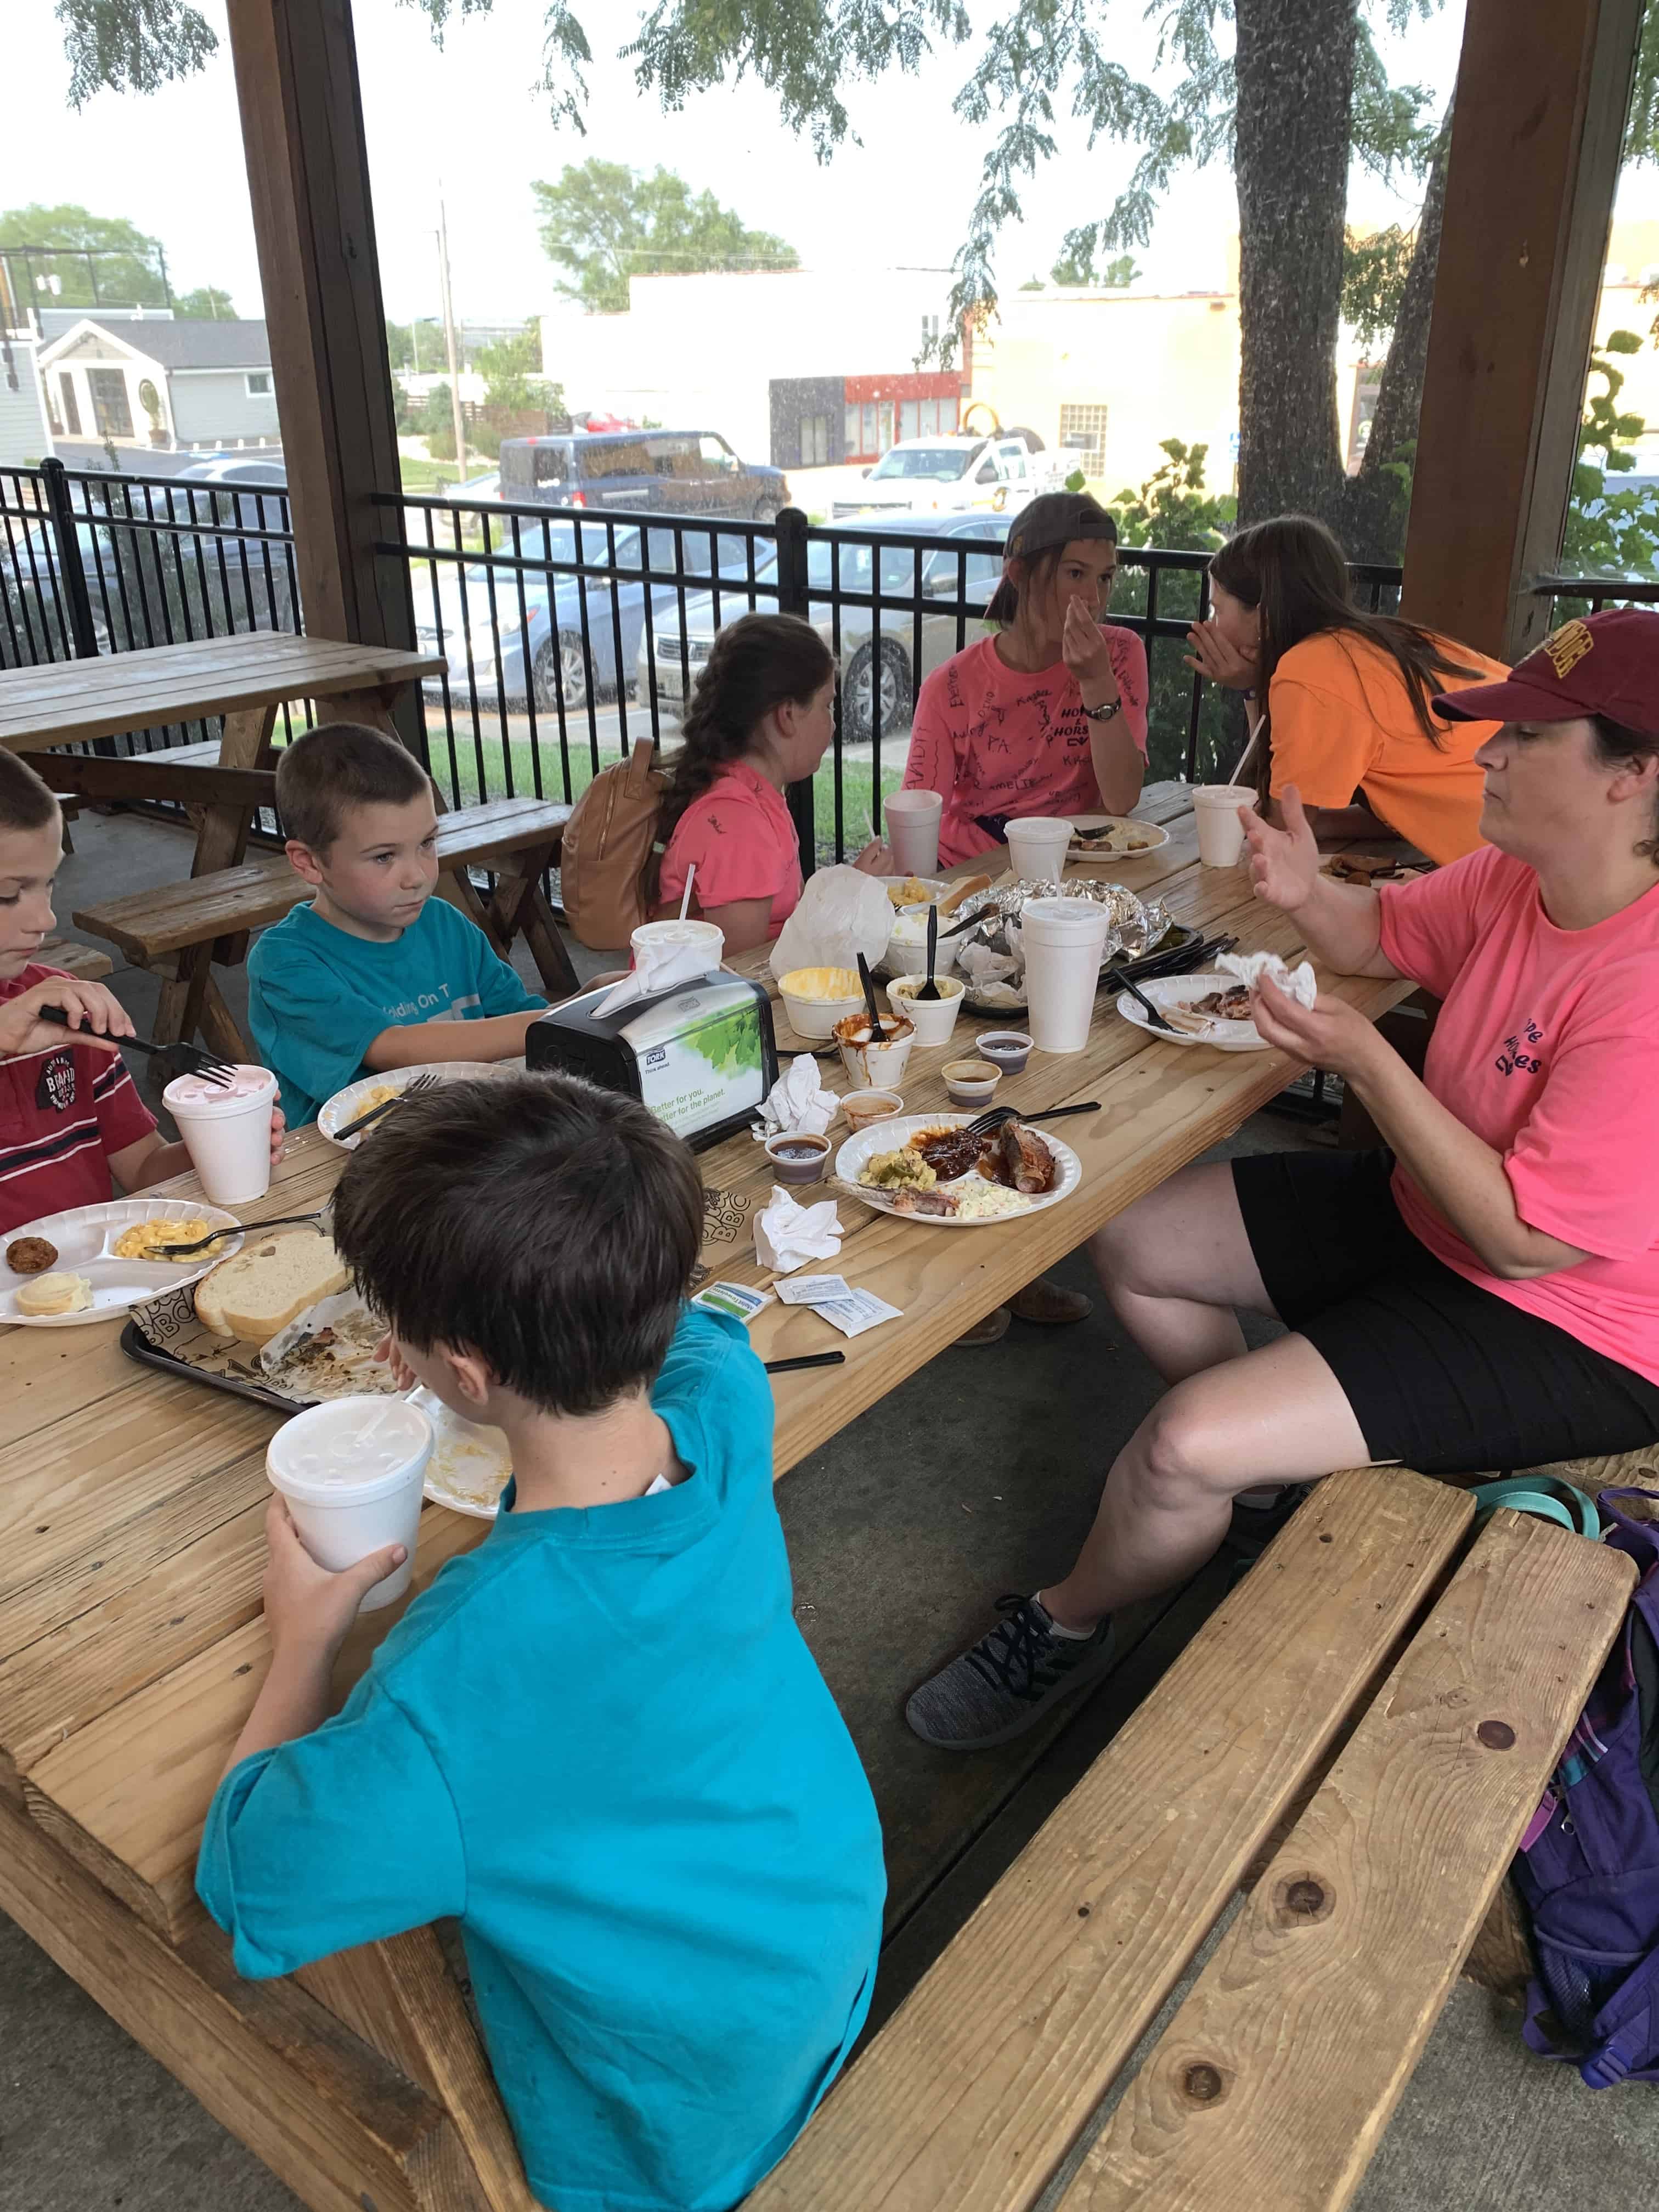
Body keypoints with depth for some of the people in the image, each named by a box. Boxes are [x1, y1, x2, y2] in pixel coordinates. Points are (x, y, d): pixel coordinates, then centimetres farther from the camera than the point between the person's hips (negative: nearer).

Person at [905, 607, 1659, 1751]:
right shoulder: (1518, 878, -6)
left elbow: (1529, 1236, -29)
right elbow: (1383, 932, 11)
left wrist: (1366, 1059, -30)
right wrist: (1310, 893, -13)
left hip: (1563, 1328, -9)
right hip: (1425, 1215, 9)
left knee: (1182, 1451, -23)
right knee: (1138, 1244, 10)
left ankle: (1067, 1623, 11)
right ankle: (1275, 1474, 29)